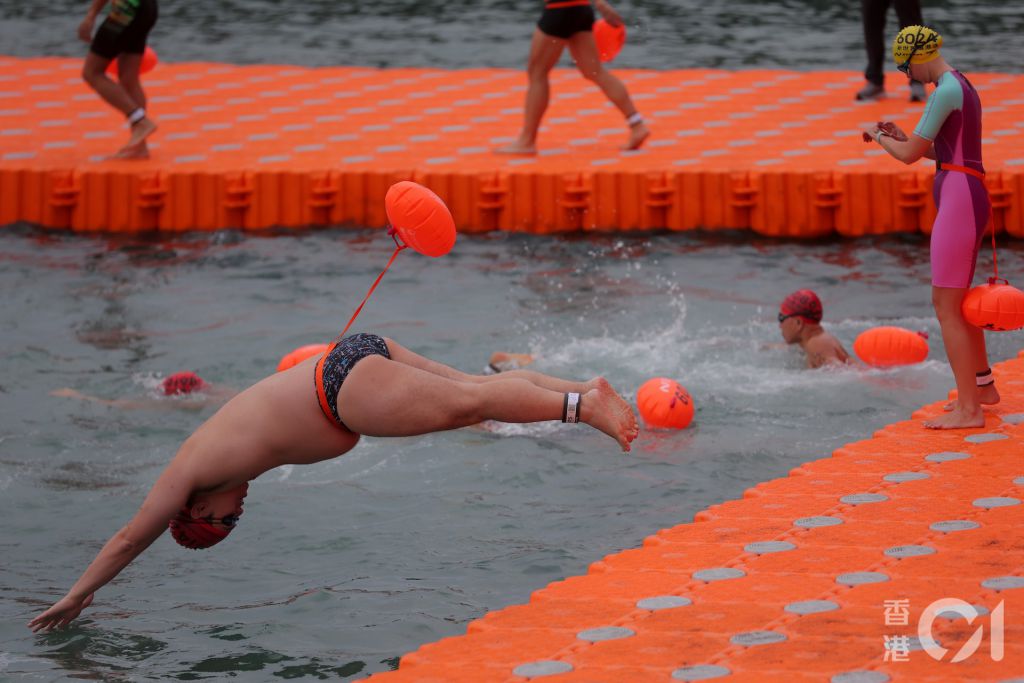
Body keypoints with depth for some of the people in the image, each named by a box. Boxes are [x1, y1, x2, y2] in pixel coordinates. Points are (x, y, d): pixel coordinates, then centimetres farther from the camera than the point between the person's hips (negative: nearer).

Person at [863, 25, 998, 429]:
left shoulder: (946, 91, -15)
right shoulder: (961, 87, 17)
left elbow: (910, 155, -14)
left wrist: (878, 137, 5)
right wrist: (901, 137, 17)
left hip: (959, 199, -10)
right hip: (965, 198, 10)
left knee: (946, 306, -8)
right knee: (956, 300, 23)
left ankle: (969, 410, -8)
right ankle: (983, 386, 36)